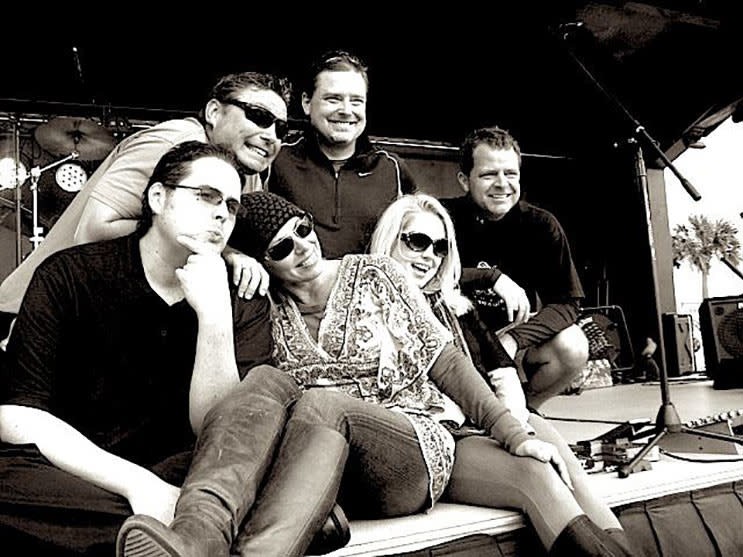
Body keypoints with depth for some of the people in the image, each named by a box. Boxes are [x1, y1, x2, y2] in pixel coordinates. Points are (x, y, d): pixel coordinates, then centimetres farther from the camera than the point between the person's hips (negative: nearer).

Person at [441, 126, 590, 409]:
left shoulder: (541, 224, -10)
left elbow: (567, 302, -14)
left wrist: (513, 340, -29)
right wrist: (491, 276, -32)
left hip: (518, 335, 1)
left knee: (572, 345, -26)